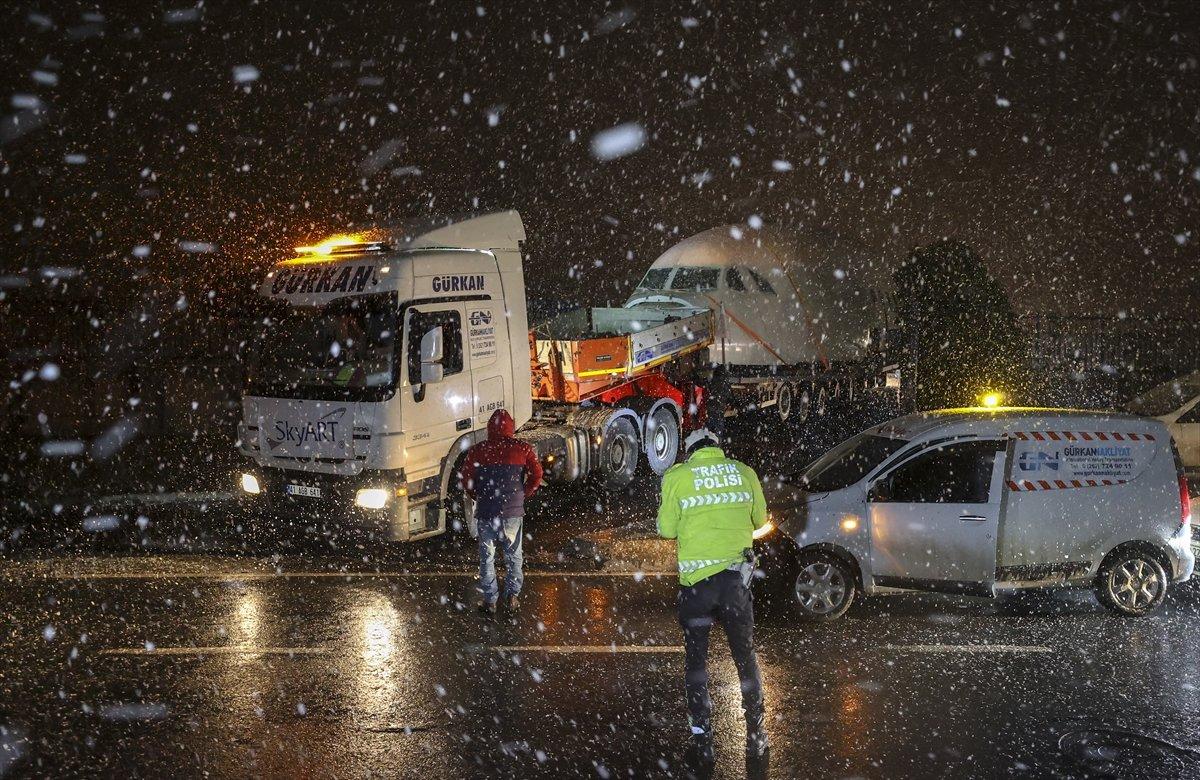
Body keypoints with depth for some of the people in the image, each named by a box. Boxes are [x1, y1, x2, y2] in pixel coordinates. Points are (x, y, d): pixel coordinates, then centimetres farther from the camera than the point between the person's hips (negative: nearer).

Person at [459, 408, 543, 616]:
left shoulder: (477, 451, -3)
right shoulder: (522, 448, -3)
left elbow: (465, 480, -2)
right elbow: (536, 475, -5)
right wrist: (524, 496, 9)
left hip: (486, 511, -1)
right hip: (513, 511, 1)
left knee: (487, 557, 9)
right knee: (514, 555, 15)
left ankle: (489, 600, 11)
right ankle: (512, 597, 16)